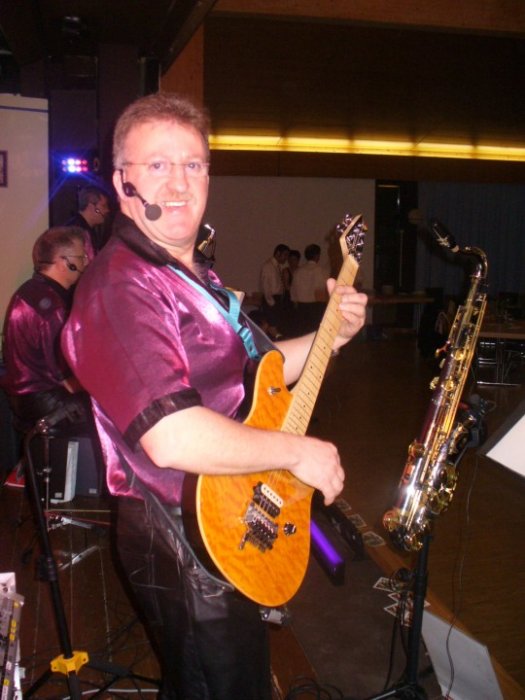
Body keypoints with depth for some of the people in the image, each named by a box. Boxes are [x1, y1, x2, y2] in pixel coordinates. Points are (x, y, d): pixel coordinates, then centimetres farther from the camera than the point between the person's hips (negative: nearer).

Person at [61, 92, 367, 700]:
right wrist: (297, 452, -23)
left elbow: (242, 372, 17)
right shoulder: (119, 287, -25)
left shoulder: (194, 274, 9)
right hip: (185, 549, -10)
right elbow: (173, 438, -36)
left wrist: (331, 335, 4)